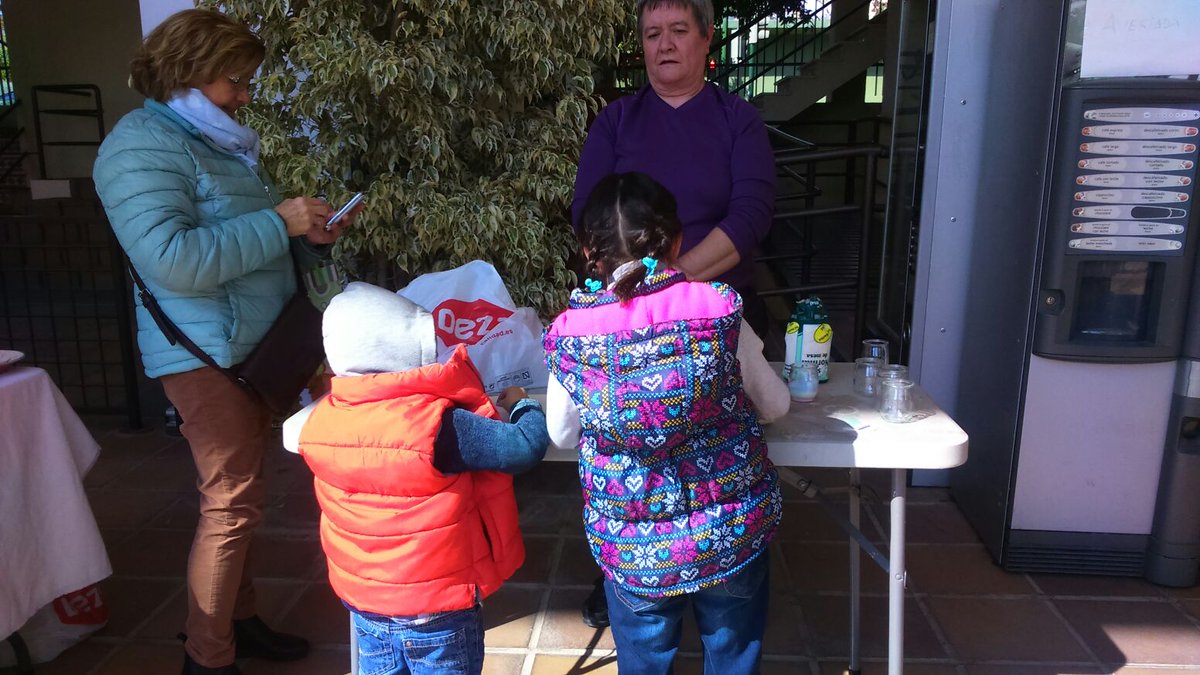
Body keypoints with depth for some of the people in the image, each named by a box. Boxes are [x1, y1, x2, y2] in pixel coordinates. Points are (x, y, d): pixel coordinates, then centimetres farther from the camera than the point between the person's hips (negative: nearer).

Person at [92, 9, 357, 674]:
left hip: (253, 345, 9)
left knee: (237, 494, 15)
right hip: (206, 352, -9)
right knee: (231, 501, -4)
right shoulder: (142, 145, -12)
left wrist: (308, 236, 5)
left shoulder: (217, 140, 17)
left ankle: (239, 620, 29)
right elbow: (171, 259, -26)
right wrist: (278, 222, -21)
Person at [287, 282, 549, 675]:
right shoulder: (436, 424, -28)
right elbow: (527, 447, -23)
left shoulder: (318, 420, -11)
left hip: (362, 600, 5)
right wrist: (522, 405, 0)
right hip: (437, 606, -5)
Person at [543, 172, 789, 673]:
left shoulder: (568, 334, -15)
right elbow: (774, 406, 0)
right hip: (731, 536, 0)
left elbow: (561, 436, 1)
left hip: (632, 551, 0)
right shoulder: (719, 310, -16)